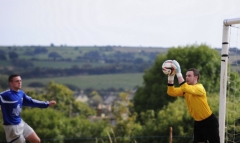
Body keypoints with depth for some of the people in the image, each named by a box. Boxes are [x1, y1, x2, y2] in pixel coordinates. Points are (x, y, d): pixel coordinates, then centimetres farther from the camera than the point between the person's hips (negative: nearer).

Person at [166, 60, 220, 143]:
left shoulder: (199, 88, -20)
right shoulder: (185, 89, 2)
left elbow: (186, 88, -38)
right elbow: (171, 92, -10)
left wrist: (178, 72, -37)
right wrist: (170, 76, -19)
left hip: (209, 121, -7)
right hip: (198, 122, 7)